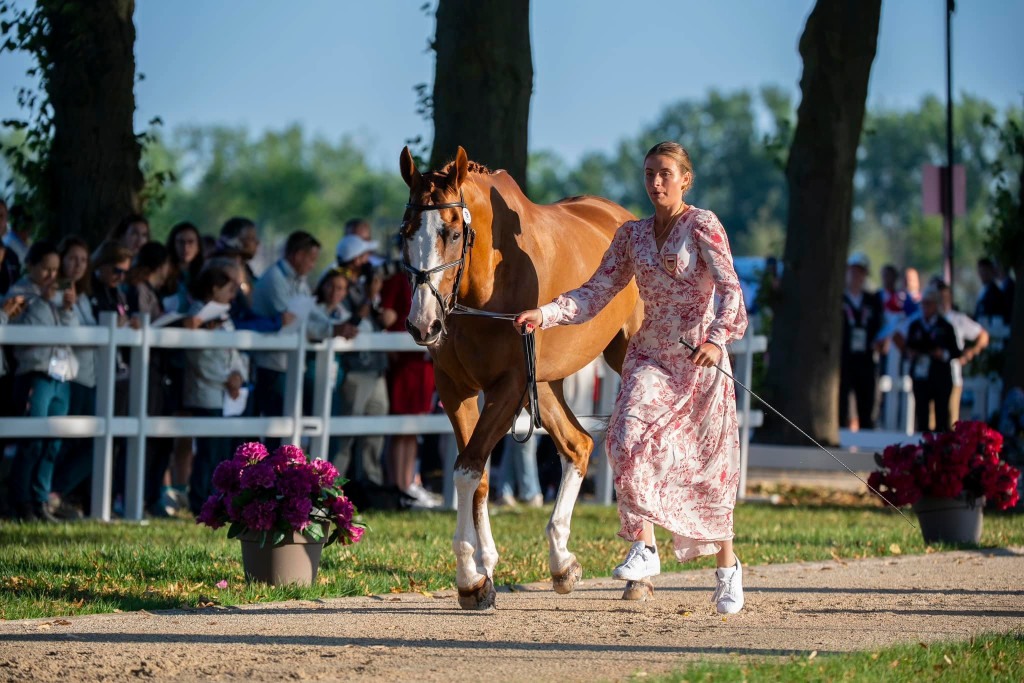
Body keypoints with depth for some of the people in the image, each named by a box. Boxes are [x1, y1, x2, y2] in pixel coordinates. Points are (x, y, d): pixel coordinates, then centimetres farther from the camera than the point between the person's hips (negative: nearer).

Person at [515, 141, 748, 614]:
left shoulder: (702, 225, -7)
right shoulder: (633, 236, 8)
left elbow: (729, 287, -19)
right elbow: (595, 294, 6)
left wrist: (718, 337, -37)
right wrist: (545, 315, -9)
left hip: (701, 359, -3)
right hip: (650, 356, 3)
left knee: (710, 466, 4)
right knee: (629, 436, -22)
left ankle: (727, 567, 20)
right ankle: (643, 547, -17)